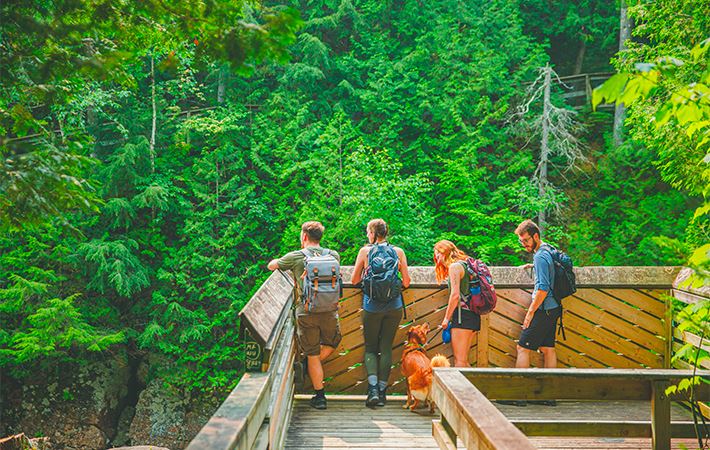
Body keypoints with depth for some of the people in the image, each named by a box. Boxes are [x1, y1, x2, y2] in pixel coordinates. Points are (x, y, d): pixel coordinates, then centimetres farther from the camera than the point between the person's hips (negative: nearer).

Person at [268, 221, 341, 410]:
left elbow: (271, 265, 15)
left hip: (306, 312, -2)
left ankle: (320, 396, 15)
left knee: (313, 355, 9)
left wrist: (280, 260, 37)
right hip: (329, 311, 2)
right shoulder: (333, 255, 7)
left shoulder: (295, 257, -2)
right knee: (331, 344, 29)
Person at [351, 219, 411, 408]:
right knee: (386, 347, 10)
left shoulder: (365, 251, -2)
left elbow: (354, 280, 3)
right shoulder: (398, 252, 2)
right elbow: (406, 282, 4)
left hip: (372, 306, -1)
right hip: (394, 307, 2)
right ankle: (382, 390, 11)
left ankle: (373, 389, -7)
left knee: (370, 347, 9)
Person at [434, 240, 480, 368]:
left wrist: (446, 318, -9)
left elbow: (455, 295, -16)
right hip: (473, 315, 9)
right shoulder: (465, 265, 20)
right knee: (463, 360, 13)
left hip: (462, 314, -9)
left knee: (459, 361, -8)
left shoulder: (454, 266, -7)